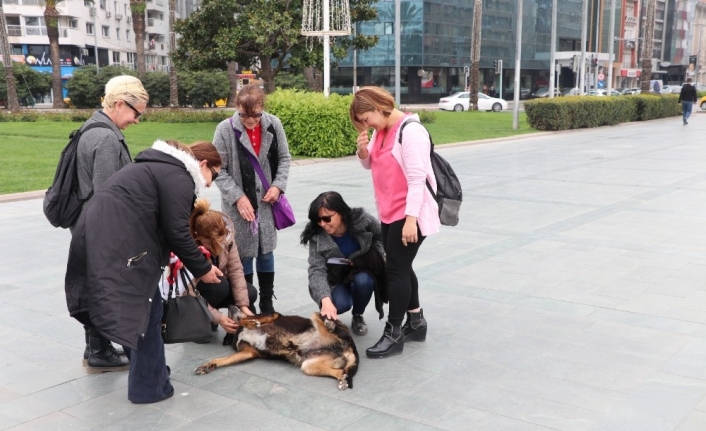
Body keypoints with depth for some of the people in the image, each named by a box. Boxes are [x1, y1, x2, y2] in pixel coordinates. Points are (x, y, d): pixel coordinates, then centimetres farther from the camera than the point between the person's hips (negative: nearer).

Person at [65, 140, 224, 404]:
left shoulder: (159, 166, 25)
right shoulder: (178, 177, -7)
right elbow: (176, 232, -11)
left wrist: (187, 253, 25)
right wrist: (202, 269, 1)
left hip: (97, 237, 11)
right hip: (117, 245, -11)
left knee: (130, 307, 20)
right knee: (145, 310, 0)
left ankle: (146, 371, 33)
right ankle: (149, 386, 10)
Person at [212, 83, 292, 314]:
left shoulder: (274, 124, -4)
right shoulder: (225, 129, -12)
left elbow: (284, 158, 7)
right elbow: (219, 170, -9)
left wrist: (278, 185, -7)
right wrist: (238, 197, -16)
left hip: (266, 202, 3)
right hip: (238, 204, -3)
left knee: (266, 250, 11)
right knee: (243, 253, 4)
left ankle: (267, 303, 26)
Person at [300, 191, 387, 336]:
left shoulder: (361, 220, -22)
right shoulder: (317, 236, -23)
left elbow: (383, 236, -4)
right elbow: (317, 270, -29)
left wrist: (366, 258, -20)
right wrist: (325, 300, -46)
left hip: (363, 271, 1)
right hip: (335, 279, -1)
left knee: (363, 281, -34)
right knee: (340, 304, -31)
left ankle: (357, 316, -3)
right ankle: (330, 318, 7)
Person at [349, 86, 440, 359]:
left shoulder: (410, 131, -19)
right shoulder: (381, 131, 7)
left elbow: (417, 178, -22)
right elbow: (370, 164, 18)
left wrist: (411, 219, -25)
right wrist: (363, 150, -5)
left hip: (409, 213, -9)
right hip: (390, 212, 9)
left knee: (395, 268, -7)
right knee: (400, 267, 15)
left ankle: (394, 334, 3)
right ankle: (416, 322, 29)